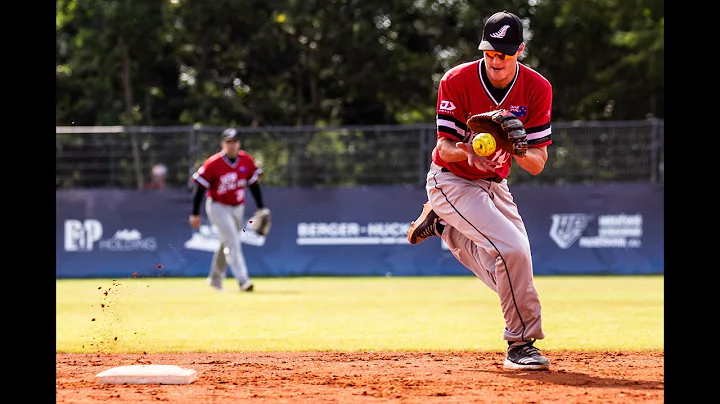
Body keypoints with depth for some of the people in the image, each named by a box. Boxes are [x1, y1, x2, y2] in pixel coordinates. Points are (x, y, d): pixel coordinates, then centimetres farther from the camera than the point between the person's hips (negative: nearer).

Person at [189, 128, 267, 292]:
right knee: (232, 242, -17)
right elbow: (199, 187, -13)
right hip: (218, 207, -6)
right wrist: (195, 214, -14)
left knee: (226, 242, 17)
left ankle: (215, 279, 34)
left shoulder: (247, 160, -4)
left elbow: (253, 184, 7)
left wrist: (261, 208, 5)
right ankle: (243, 280, -25)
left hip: (238, 208, 6)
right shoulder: (213, 164, -18)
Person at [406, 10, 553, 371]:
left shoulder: (536, 88, -11)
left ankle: (443, 225, 30)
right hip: (452, 182, -5)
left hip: (494, 185, 5)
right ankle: (520, 344, -13)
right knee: (512, 249, -26)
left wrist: (517, 151, -35)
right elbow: (445, 148, -17)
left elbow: (538, 164, -13)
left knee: (509, 279, 10)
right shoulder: (457, 81, -19)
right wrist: (469, 153, -40)